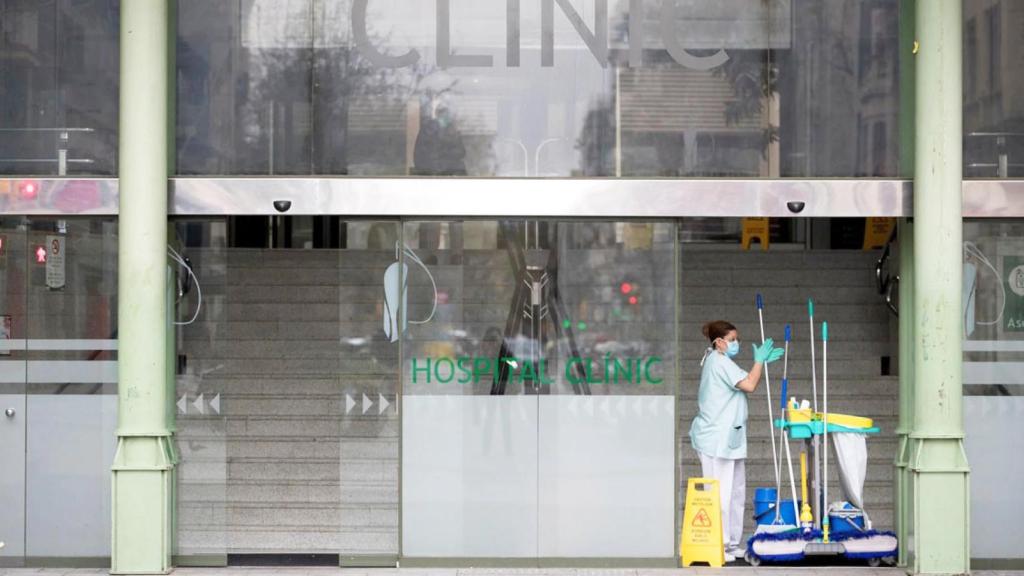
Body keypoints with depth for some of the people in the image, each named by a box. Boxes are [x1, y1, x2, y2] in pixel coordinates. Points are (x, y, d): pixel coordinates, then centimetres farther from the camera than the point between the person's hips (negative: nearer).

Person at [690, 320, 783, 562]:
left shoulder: (719, 362, 20)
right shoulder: (719, 361, -13)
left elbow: (744, 381, 25)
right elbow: (749, 385, -19)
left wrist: (762, 363, 18)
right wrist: (759, 360, -7)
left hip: (728, 440, 11)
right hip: (716, 440, -11)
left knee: (736, 492, 14)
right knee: (720, 494, -8)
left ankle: (731, 543, 20)